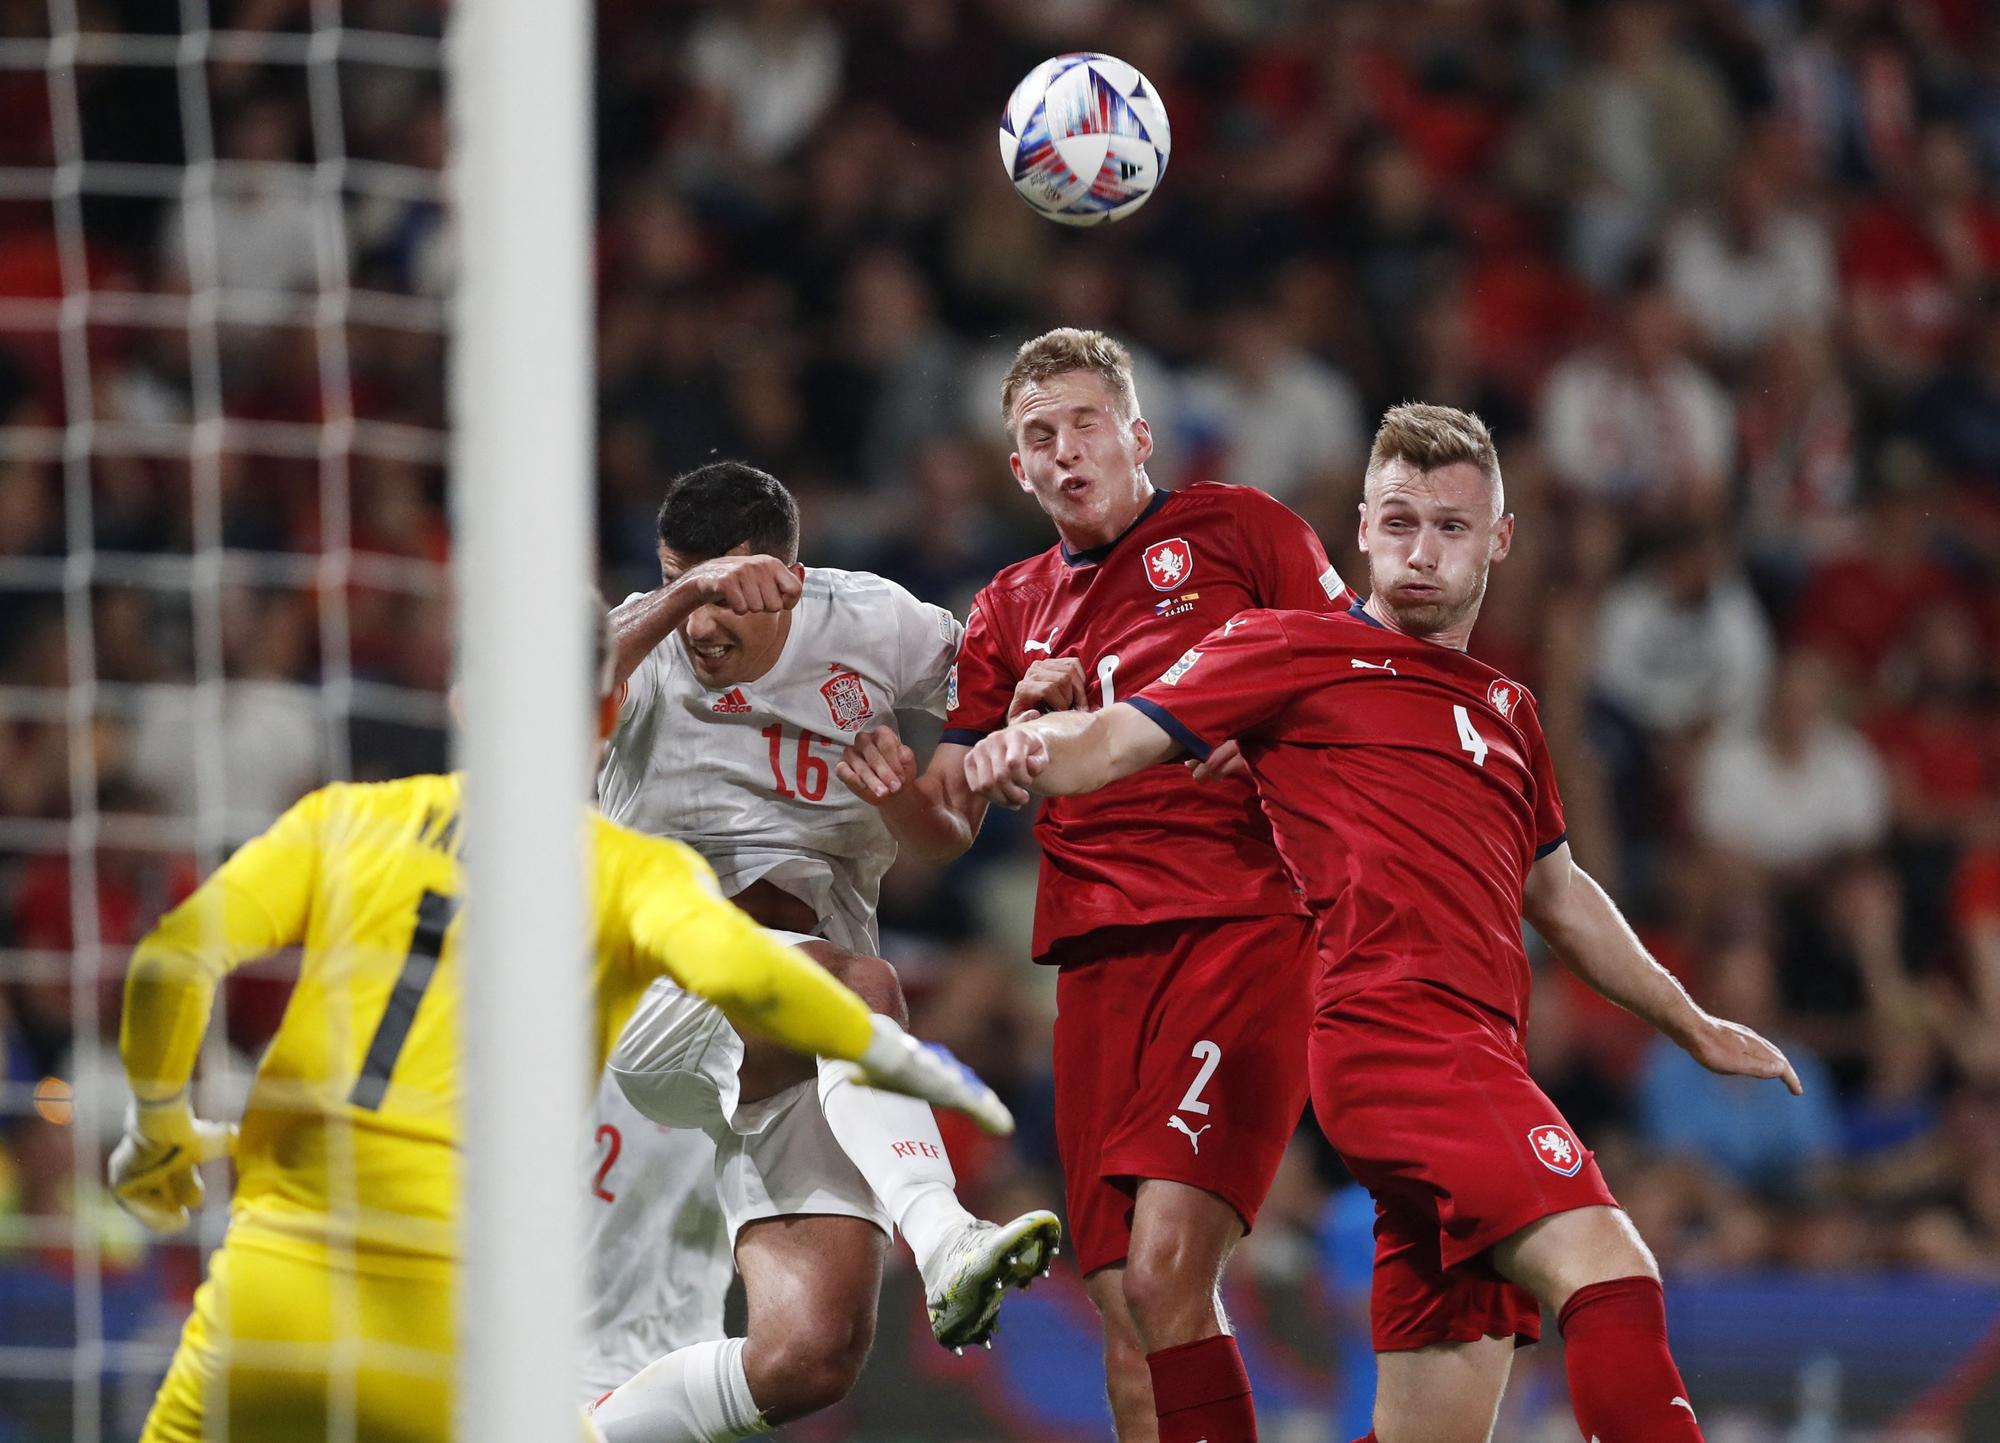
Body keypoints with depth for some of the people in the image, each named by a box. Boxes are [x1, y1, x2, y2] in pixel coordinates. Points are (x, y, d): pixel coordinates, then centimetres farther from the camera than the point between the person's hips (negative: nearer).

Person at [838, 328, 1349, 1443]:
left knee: (1165, 1268, -21)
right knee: (1126, 1320, -3)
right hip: (1099, 964, 5)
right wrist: (899, 790, -6)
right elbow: (949, 828, 17)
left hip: (1246, 926, -5)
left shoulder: (1238, 532, 8)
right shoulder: (1014, 612, 20)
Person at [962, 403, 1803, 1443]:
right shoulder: (1297, 652, 9)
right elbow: (1119, 740, 0)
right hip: (1394, 1030, -8)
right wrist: (1034, 747, -23)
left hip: (1475, 1062, 8)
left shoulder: (1504, 713, 29)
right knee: (1608, 1273, -26)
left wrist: (1694, 1028, 49)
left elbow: (1559, 898, 41)